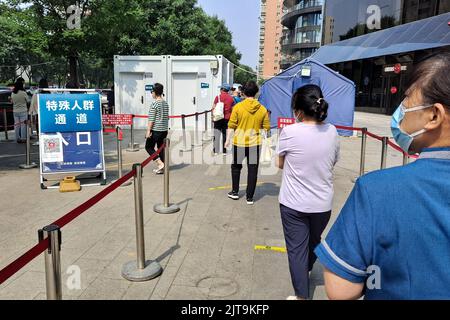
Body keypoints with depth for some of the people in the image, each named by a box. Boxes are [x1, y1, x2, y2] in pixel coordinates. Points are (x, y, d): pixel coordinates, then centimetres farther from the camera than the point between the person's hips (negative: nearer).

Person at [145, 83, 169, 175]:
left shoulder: (154, 104, -13)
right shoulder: (166, 103, 9)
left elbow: (151, 119, -15)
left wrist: (148, 130, -12)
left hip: (155, 130, -7)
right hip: (164, 130, 7)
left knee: (149, 147, 7)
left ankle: (160, 163, -6)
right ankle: (162, 167, 15)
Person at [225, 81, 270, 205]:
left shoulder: (238, 107, -8)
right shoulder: (262, 109, -3)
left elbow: (231, 126, -7)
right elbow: (266, 127, -1)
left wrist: (228, 139, 2)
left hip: (239, 142, -1)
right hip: (255, 143, 1)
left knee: (236, 167, 19)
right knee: (253, 170, 8)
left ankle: (235, 192, 27)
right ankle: (250, 197, 13)